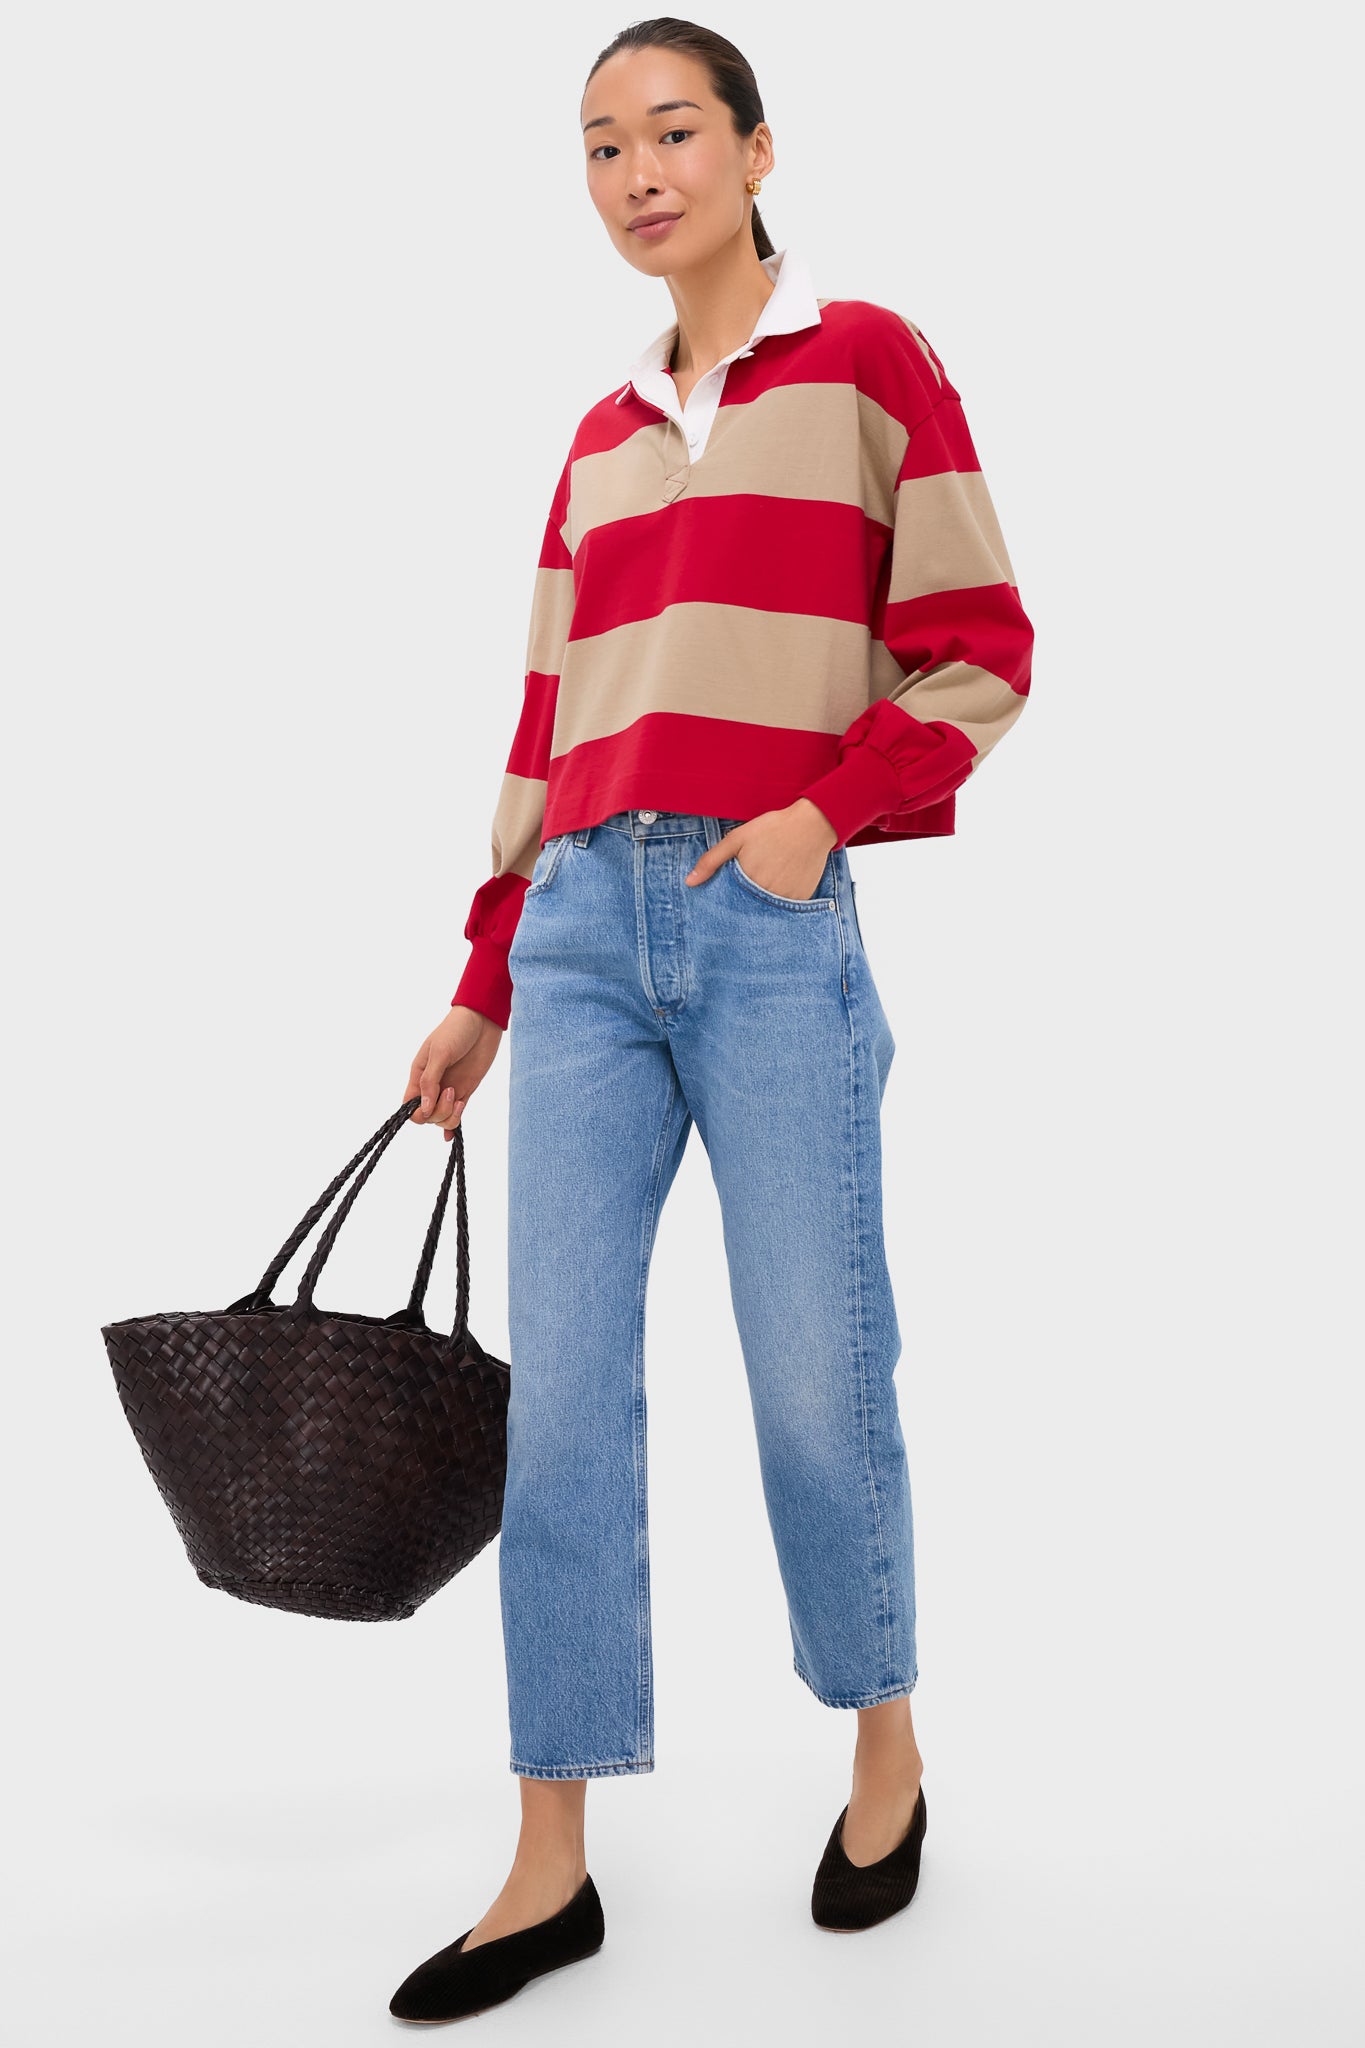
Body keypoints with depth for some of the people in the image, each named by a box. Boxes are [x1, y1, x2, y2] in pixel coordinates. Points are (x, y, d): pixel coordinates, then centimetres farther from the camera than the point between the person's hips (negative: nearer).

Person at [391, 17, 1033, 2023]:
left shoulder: (869, 359, 5)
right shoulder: (603, 440, 19)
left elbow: (980, 652, -1)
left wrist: (827, 812, -14)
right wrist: (484, 985, 16)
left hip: (775, 934, -4)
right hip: (583, 930, 5)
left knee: (817, 1385, 2)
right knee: (560, 1395, 1)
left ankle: (887, 1748, 28)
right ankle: (552, 1868, 11)